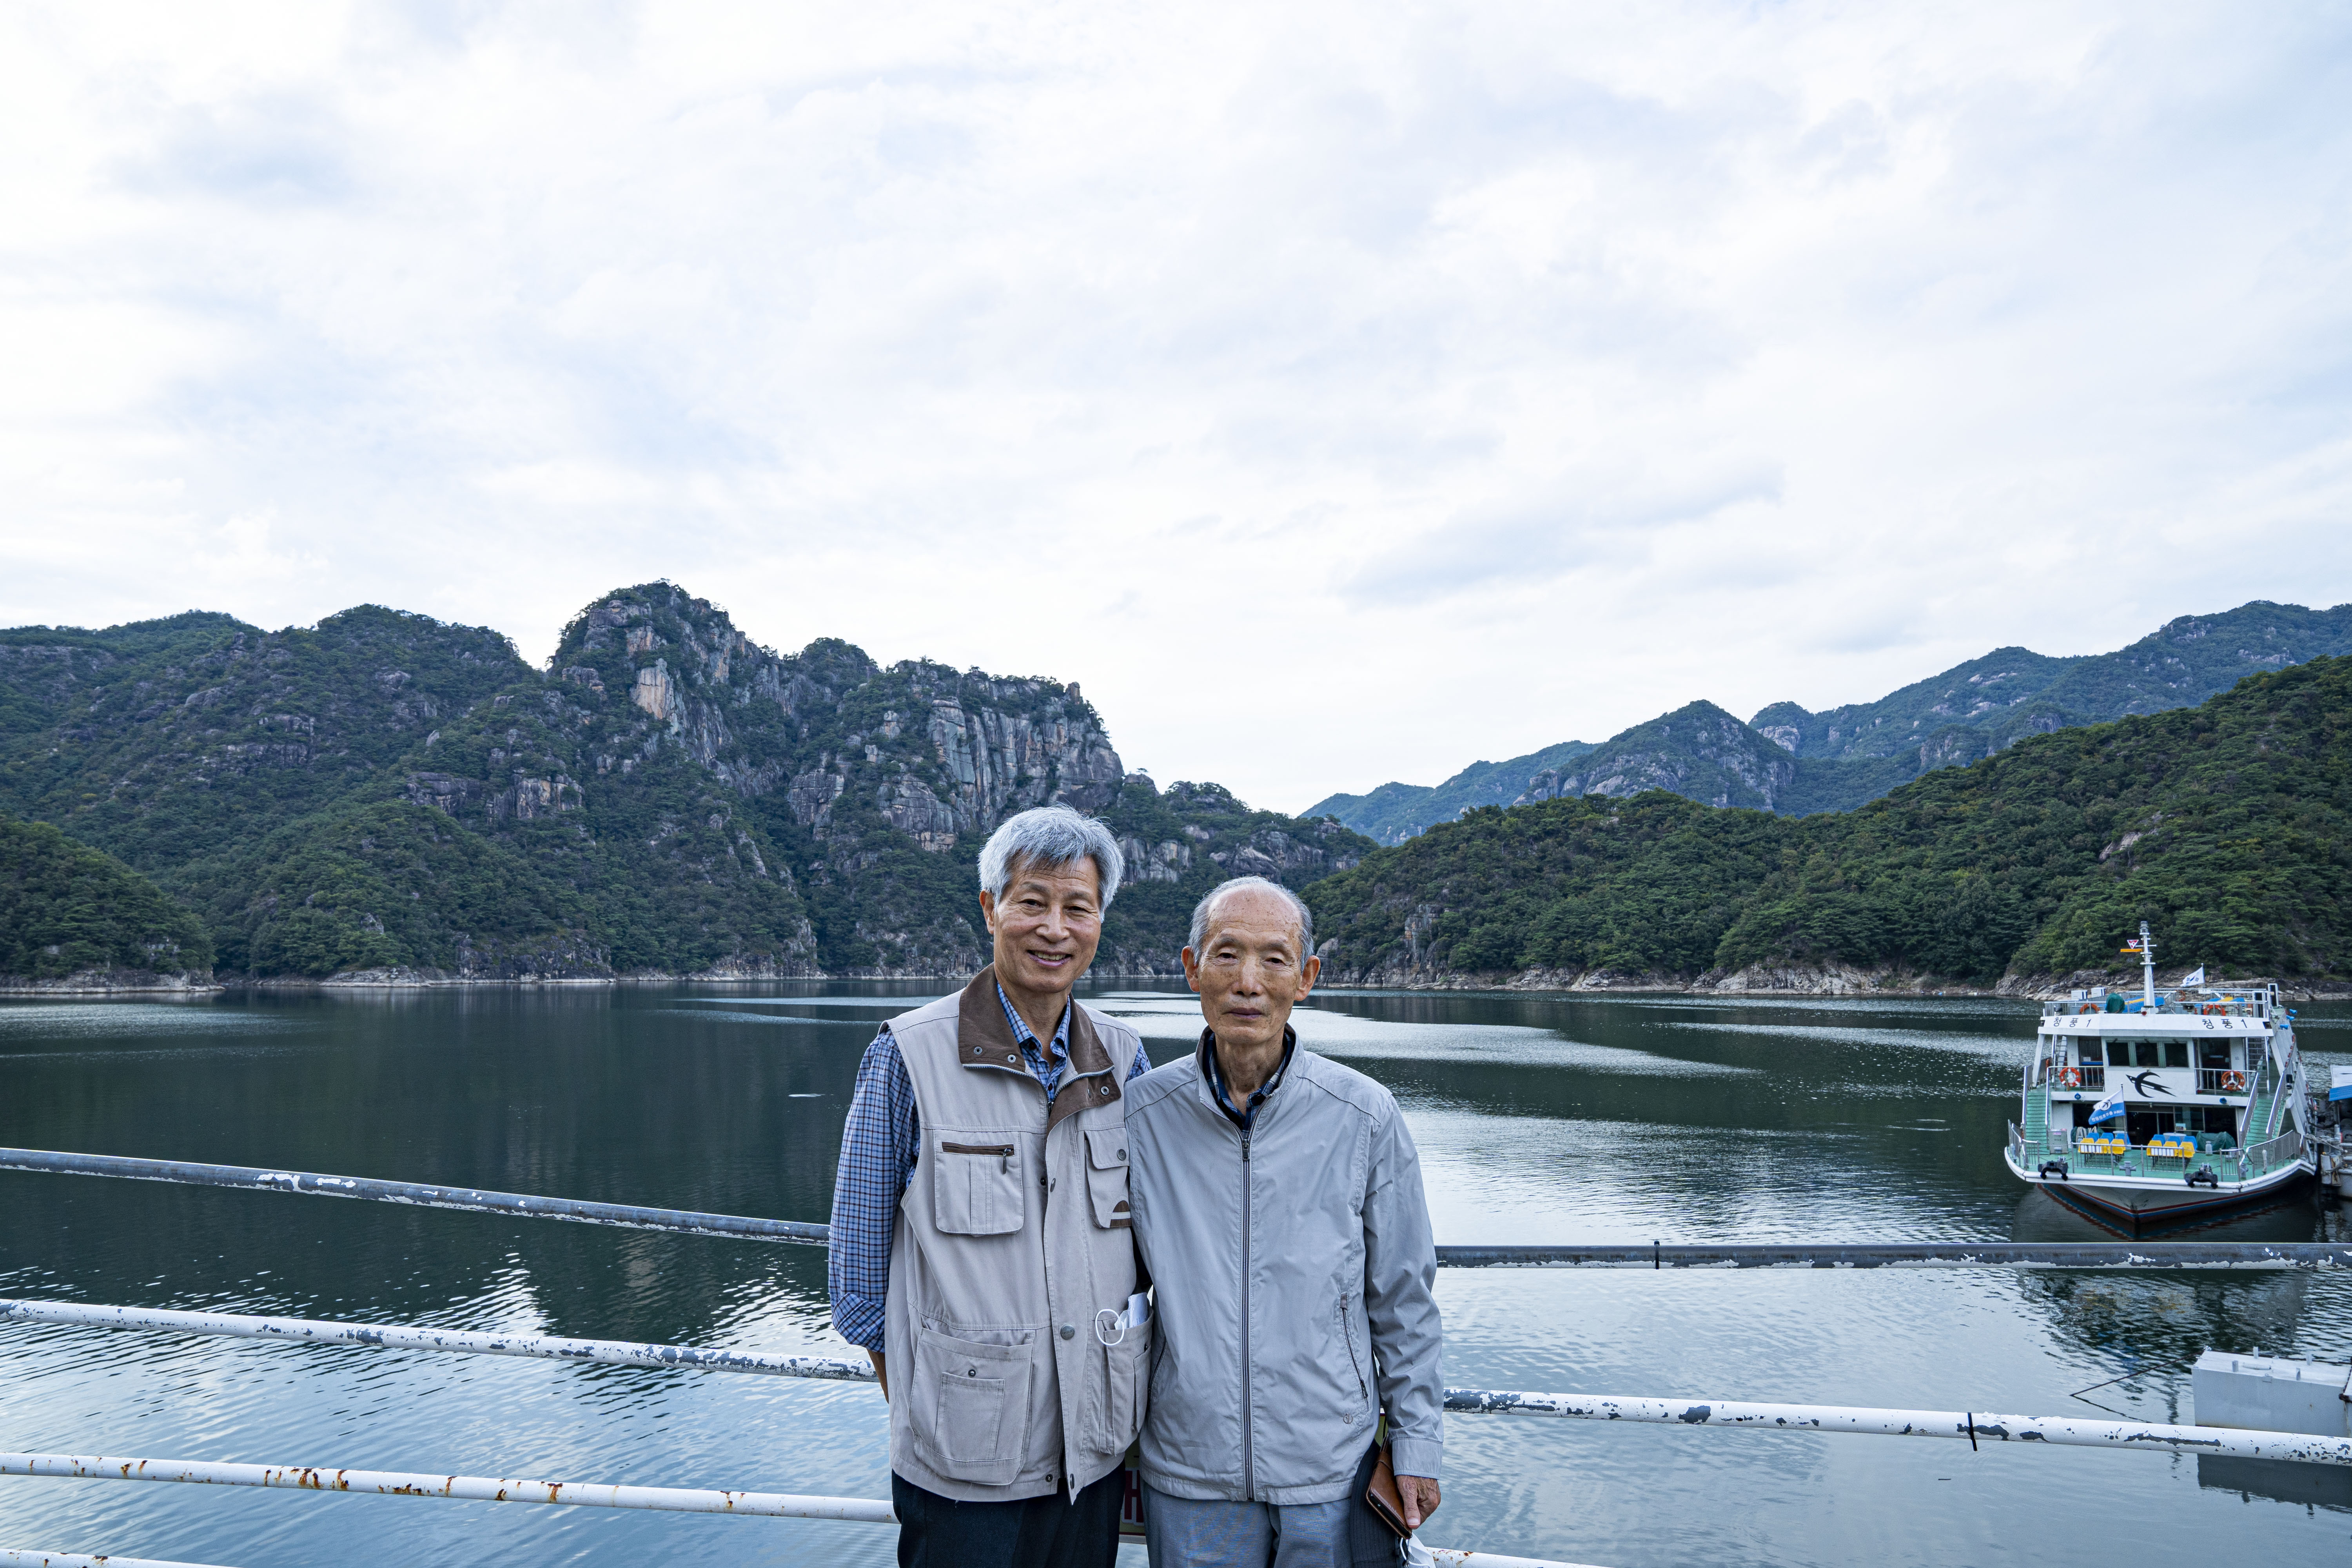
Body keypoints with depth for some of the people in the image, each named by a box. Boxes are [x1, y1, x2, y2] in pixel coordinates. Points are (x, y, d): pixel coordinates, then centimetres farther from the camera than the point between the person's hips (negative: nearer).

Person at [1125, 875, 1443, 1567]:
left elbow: (1403, 1300, 1)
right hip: (1189, 1480, 1)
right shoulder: (1139, 1118, -6)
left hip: (1336, 1474, 0)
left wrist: (1417, 1446, 2)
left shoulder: (1365, 1116, -8)